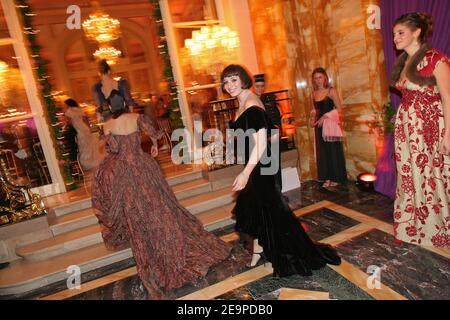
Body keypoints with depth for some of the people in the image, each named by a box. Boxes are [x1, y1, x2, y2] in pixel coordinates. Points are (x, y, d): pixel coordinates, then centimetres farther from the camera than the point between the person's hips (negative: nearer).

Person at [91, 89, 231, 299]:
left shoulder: (108, 125, -5)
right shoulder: (137, 117, -2)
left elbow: (113, 148, -13)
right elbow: (153, 132, -11)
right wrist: (155, 145, 9)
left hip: (123, 171, -1)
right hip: (143, 166, 1)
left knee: (136, 211, 10)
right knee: (158, 205, 11)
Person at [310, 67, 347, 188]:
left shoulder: (331, 91, -6)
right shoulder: (314, 93, 8)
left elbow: (339, 108, -9)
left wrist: (325, 116, -17)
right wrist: (313, 117, -1)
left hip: (330, 124, -5)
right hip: (319, 125, 5)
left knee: (333, 151, 1)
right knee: (322, 151, 7)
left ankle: (336, 178, 12)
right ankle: (327, 178, 16)